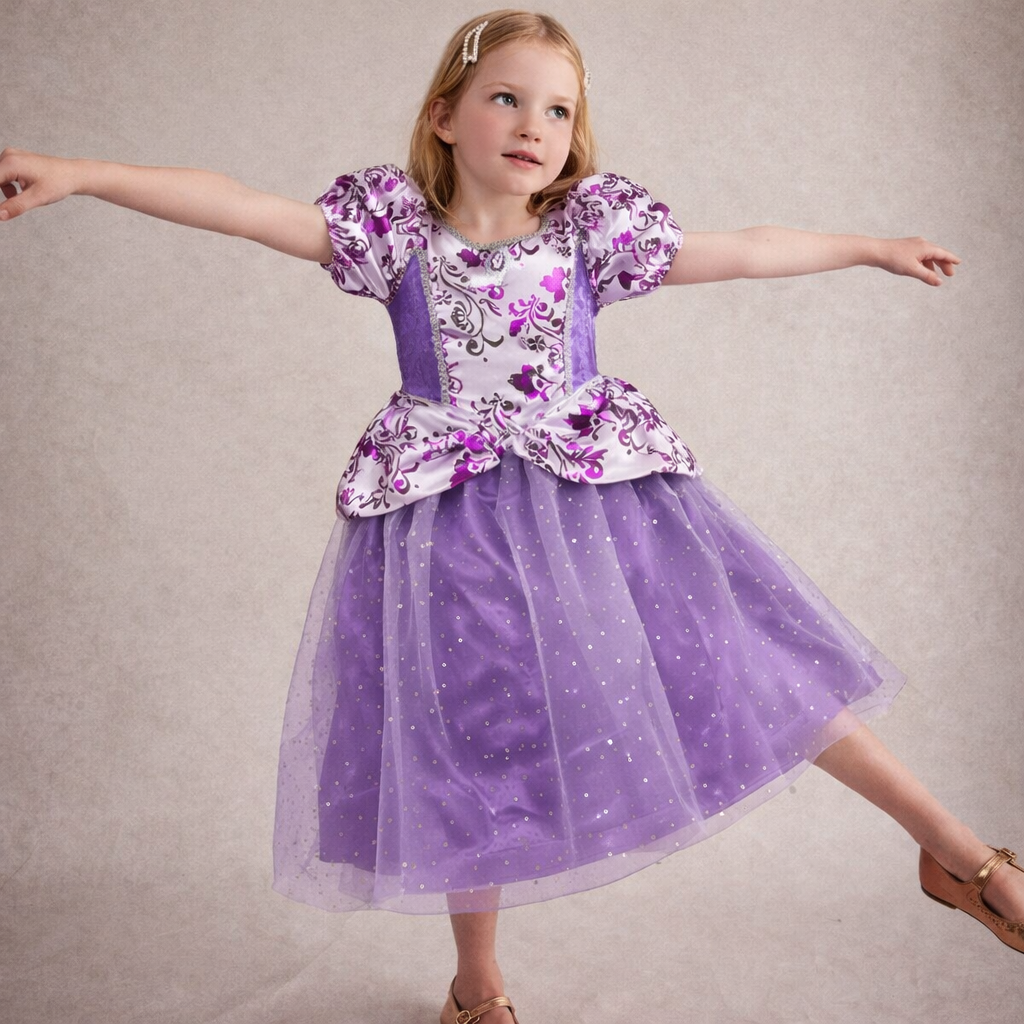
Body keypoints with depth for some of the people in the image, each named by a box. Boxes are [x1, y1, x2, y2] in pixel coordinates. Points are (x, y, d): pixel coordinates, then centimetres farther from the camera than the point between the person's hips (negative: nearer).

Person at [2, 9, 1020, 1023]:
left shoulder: (590, 225, -1)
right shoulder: (394, 223, -5)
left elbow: (748, 252, 8)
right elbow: (239, 207, -14)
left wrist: (873, 247, 16)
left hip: (598, 492, 1)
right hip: (448, 513, 0)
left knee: (744, 658, 1)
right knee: (468, 744, 8)